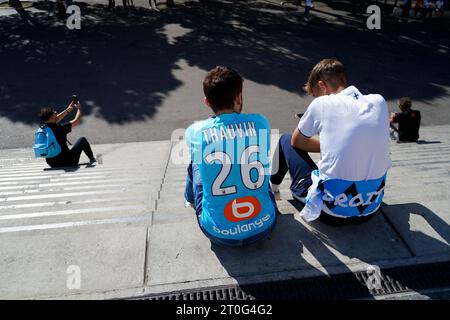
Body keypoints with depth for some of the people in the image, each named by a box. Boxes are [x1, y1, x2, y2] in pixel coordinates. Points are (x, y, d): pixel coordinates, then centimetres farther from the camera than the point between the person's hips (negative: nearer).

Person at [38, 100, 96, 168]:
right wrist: (79, 108, 6)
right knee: (82, 140, 12)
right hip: (67, 162, -6)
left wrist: (68, 109, 20)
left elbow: (56, 119, 18)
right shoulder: (59, 128, -23)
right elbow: (77, 121, -10)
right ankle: (92, 160, 27)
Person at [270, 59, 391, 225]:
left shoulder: (321, 103, -10)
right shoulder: (379, 101, 1)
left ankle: (272, 186, 40)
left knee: (286, 140, 16)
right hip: (371, 210, 5)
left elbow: (296, 141, 7)